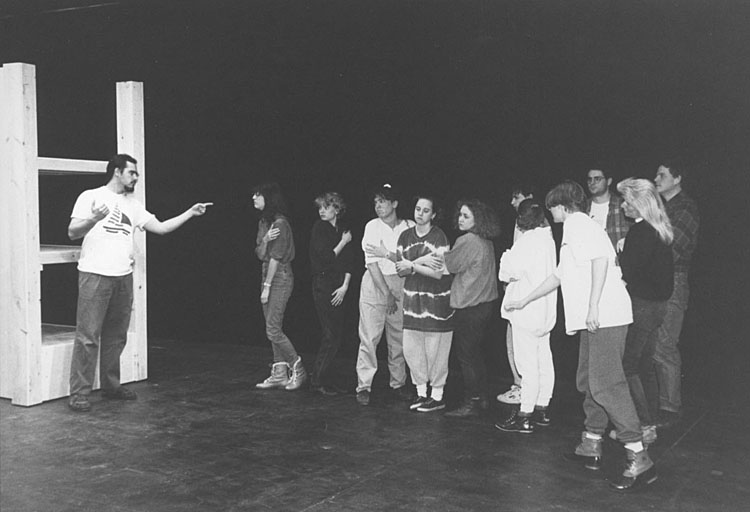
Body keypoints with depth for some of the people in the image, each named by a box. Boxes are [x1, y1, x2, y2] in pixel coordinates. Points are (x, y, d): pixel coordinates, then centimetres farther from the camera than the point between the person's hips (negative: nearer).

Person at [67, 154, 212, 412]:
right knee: (88, 337, -7)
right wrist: (93, 219, -26)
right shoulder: (90, 197, 0)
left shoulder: (133, 205, 17)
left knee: (116, 336, 11)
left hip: (123, 277, 6)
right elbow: (72, 233, -6)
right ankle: (79, 393, -3)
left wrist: (190, 213, 7)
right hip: (95, 275, -6)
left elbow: (161, 227, 14)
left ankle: (111, 385, 23)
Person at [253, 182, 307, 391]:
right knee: (274, 329, 8)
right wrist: (265, 240, -12)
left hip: (280, 277, -9)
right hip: (268, 275, 9)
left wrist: (267, 286, -15)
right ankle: (279, 374, 12)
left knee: (273, 330, -8)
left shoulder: (280, 223, -14)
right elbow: (260, 255, 8)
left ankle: (298, 371, 4)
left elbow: (275, 257, -16)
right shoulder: (263, 223, 13)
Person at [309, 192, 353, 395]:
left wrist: (345, 286, -4)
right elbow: (326, 257, -13)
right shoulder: (320, 228, -5)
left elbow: (347, 264, 8)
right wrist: (343, 242, -5)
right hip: (323, 284, -6)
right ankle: (318, 379, 1)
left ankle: (320, 377, 16)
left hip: (337, 285, 6)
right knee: (331, 334, -8)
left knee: (335, 333, 7)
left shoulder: (342, 230, 12)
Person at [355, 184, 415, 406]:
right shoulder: (372, 226, -1)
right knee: (369, 338, -3)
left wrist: (387, 254, -15)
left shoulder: (409, 227, 1)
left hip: (400, 285, 2)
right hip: (375, 284, -1)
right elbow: (372, 263, -8)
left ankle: (398, 383, 21)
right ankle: (364, 386, 3)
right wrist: (386, 293, -12)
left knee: (399, 338, 8)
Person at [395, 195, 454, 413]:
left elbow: (438, 273, -15)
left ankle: (437, 396, 14)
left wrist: (412, 265, -16)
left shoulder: (439, 237, -10)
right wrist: (424, 261, -14)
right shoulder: (405, 236, 6)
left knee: (435, 349, 1)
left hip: (436, 297, -5)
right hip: (412, 295, 5)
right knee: (410, 348, 7)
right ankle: (421, 392, 22)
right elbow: (400, 269, 2)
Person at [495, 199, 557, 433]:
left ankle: (525, 416, -1)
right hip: (545, 309, 9)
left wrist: (506, 257, 1)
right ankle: (541, 409, 23)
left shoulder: (527, 241, -17)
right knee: (544, 361, 13)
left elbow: (509, 272, -19)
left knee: (528, 363, -6)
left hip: (527, 310, -9)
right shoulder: (548, 239, 9)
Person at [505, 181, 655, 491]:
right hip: (595, 320, 11)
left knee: (606, 386, -14)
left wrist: (593, 305, -26)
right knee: (588, 382, 14)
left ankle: (639, 459, -14)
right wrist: (525, 301, 40)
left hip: (604, 316, -11)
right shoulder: (576, 228, 27)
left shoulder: (578, 224, -4)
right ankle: (591, 447, 22)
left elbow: (600, 259, -20)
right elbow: (559, 276, 35)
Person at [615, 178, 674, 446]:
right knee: (645, 364, 16)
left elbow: (628, 271, -21)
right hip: (657, 303, 10)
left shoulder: (640, 232, -18)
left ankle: (642, 427, 0)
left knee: (627, 365, -2)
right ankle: (650, 423, 24)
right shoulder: (661, 232, 11)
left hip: (640, 304, -10)